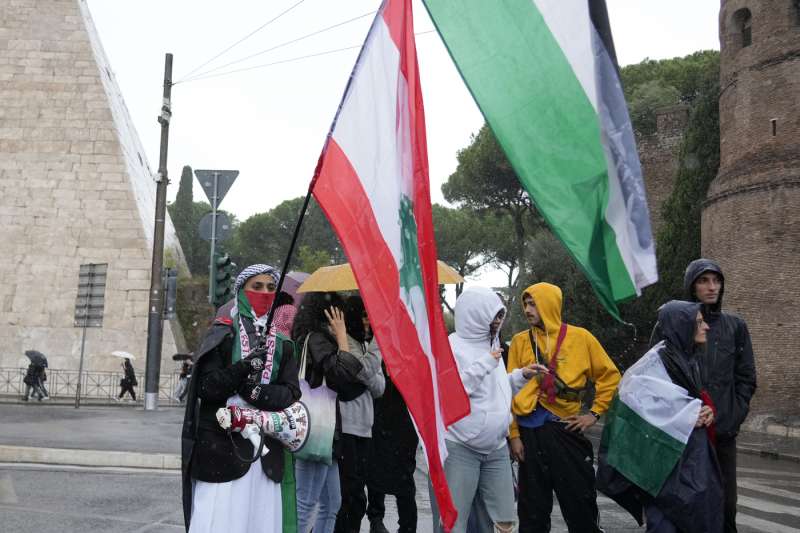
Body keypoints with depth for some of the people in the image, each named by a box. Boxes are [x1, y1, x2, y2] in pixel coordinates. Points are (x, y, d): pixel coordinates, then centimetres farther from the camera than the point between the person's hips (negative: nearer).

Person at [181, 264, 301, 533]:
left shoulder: (282, 342, 13)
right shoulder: (223, 335, 3)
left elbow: (291, 392, 2)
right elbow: (206, 387, -6)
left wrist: (256, 392, -15)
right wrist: (243, 367, -21)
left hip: (266, 450, 4)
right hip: (222, 447, -3)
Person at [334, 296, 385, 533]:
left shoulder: (365, 346, 17)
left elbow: (379, 389, 11)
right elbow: (364, 371, -19)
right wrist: (378, 340, -14)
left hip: (363, 428, 8)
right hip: (344, 427, -8)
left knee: (356, 496, 11)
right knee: (348, 493, -8)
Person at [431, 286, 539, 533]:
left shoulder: (492, 345, 15)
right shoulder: (451, 346, -8)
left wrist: (521, 376, 10)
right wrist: (485, 364, -17)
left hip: (496, 448, 7)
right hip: (459, 448, -7)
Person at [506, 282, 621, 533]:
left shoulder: (580, 337, 1)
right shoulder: (520, 341, 4)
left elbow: (610, 375, 8)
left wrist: (595, 413, 0)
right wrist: (514, 434, -2)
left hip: (567, 430, -1)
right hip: (530, 432, 1)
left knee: (581, 502, 5)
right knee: (533, 508, 8)